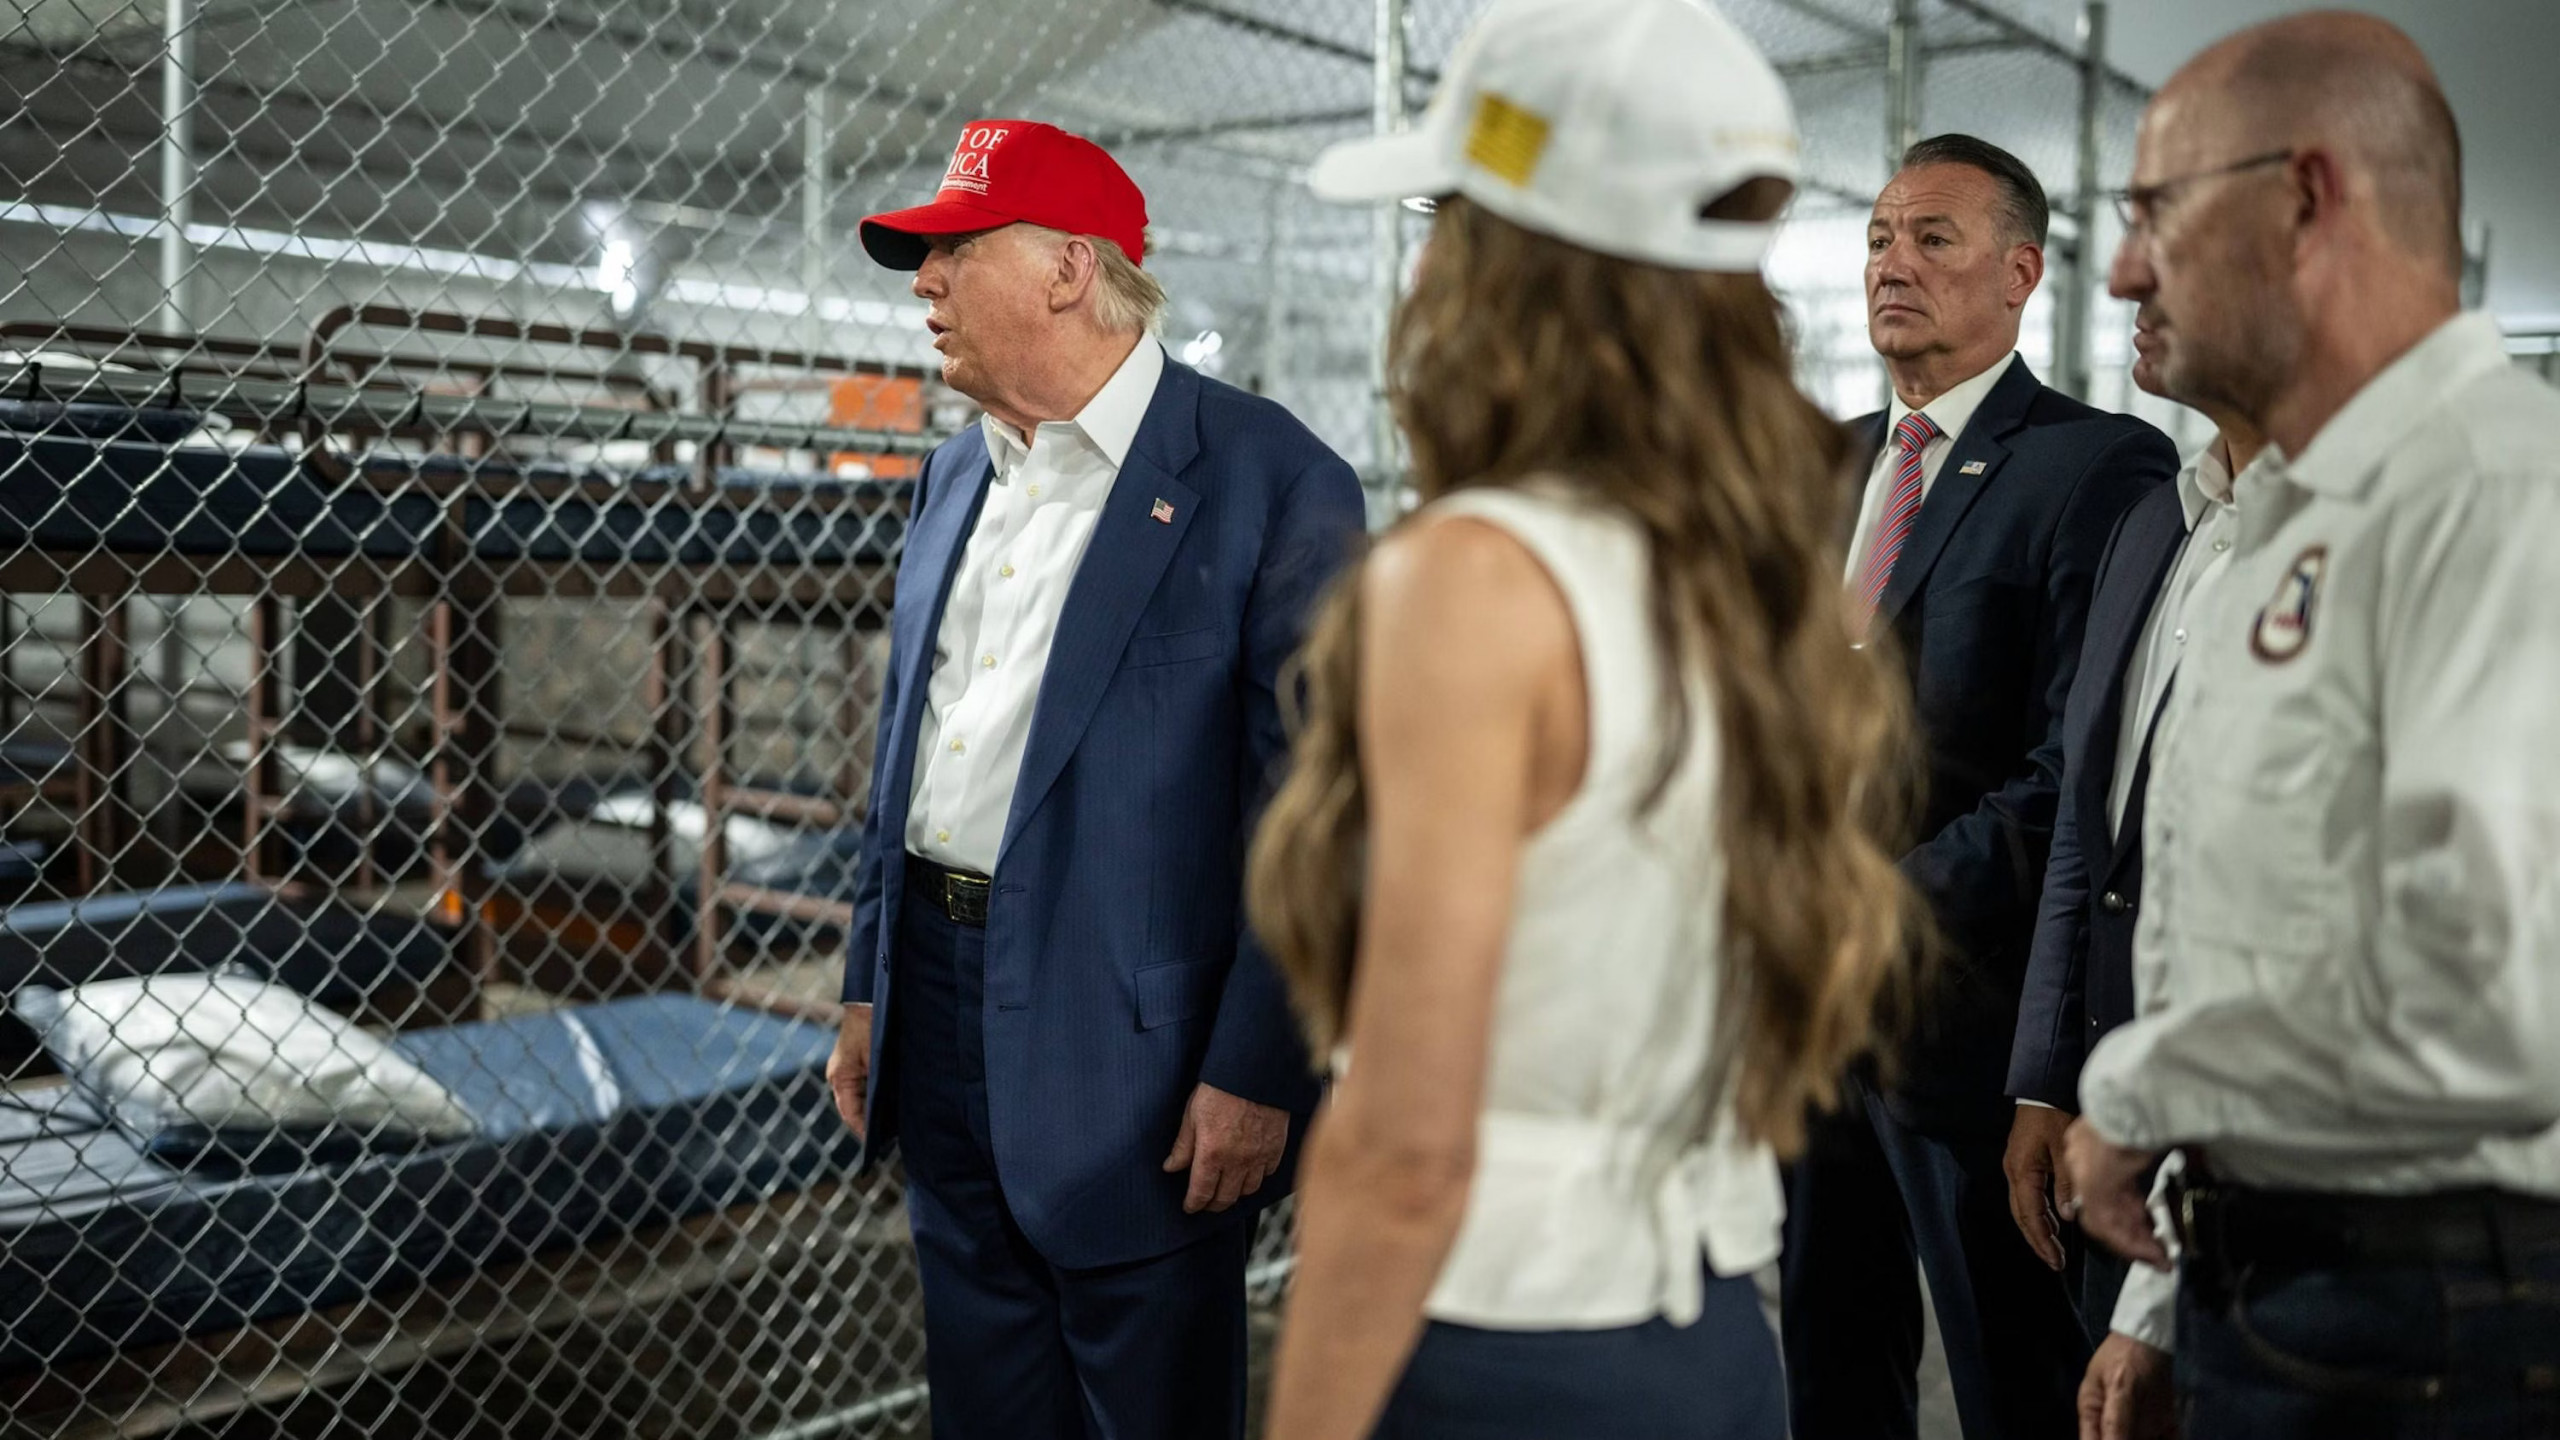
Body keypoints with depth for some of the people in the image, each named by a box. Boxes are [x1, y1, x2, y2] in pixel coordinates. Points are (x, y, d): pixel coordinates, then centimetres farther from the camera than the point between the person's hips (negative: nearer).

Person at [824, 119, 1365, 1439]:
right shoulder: (956, 475, 12)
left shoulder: (1268, 480, -12)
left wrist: (1258, 1073, -16)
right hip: (943, 1026, 7)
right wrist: (869, 988, 16)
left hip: (1129, 1054, -7)